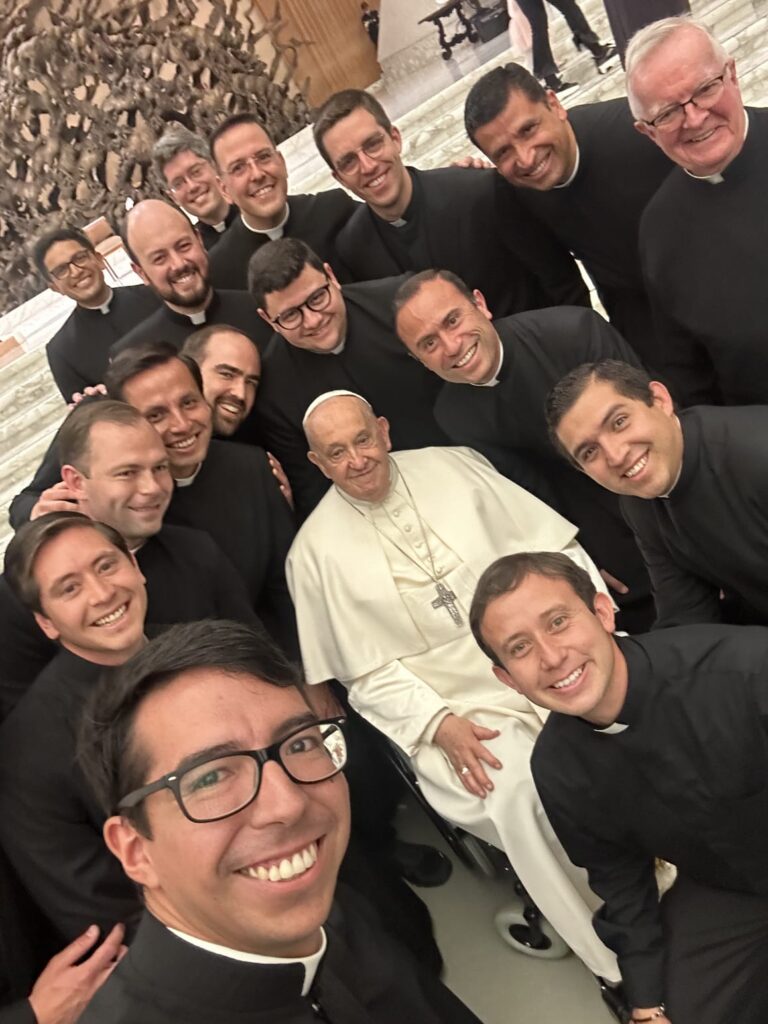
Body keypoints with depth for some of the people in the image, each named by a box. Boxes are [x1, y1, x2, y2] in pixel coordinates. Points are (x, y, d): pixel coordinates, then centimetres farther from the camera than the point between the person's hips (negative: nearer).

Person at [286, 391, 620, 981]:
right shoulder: (316, 550, 0)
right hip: (449, 704, -2)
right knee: (517, 793, -28)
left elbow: (551, 548, 5)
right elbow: (369, 672, 1)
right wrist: (440, 723, -14)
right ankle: (630, 966, -5)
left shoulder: (455, 467, 5)